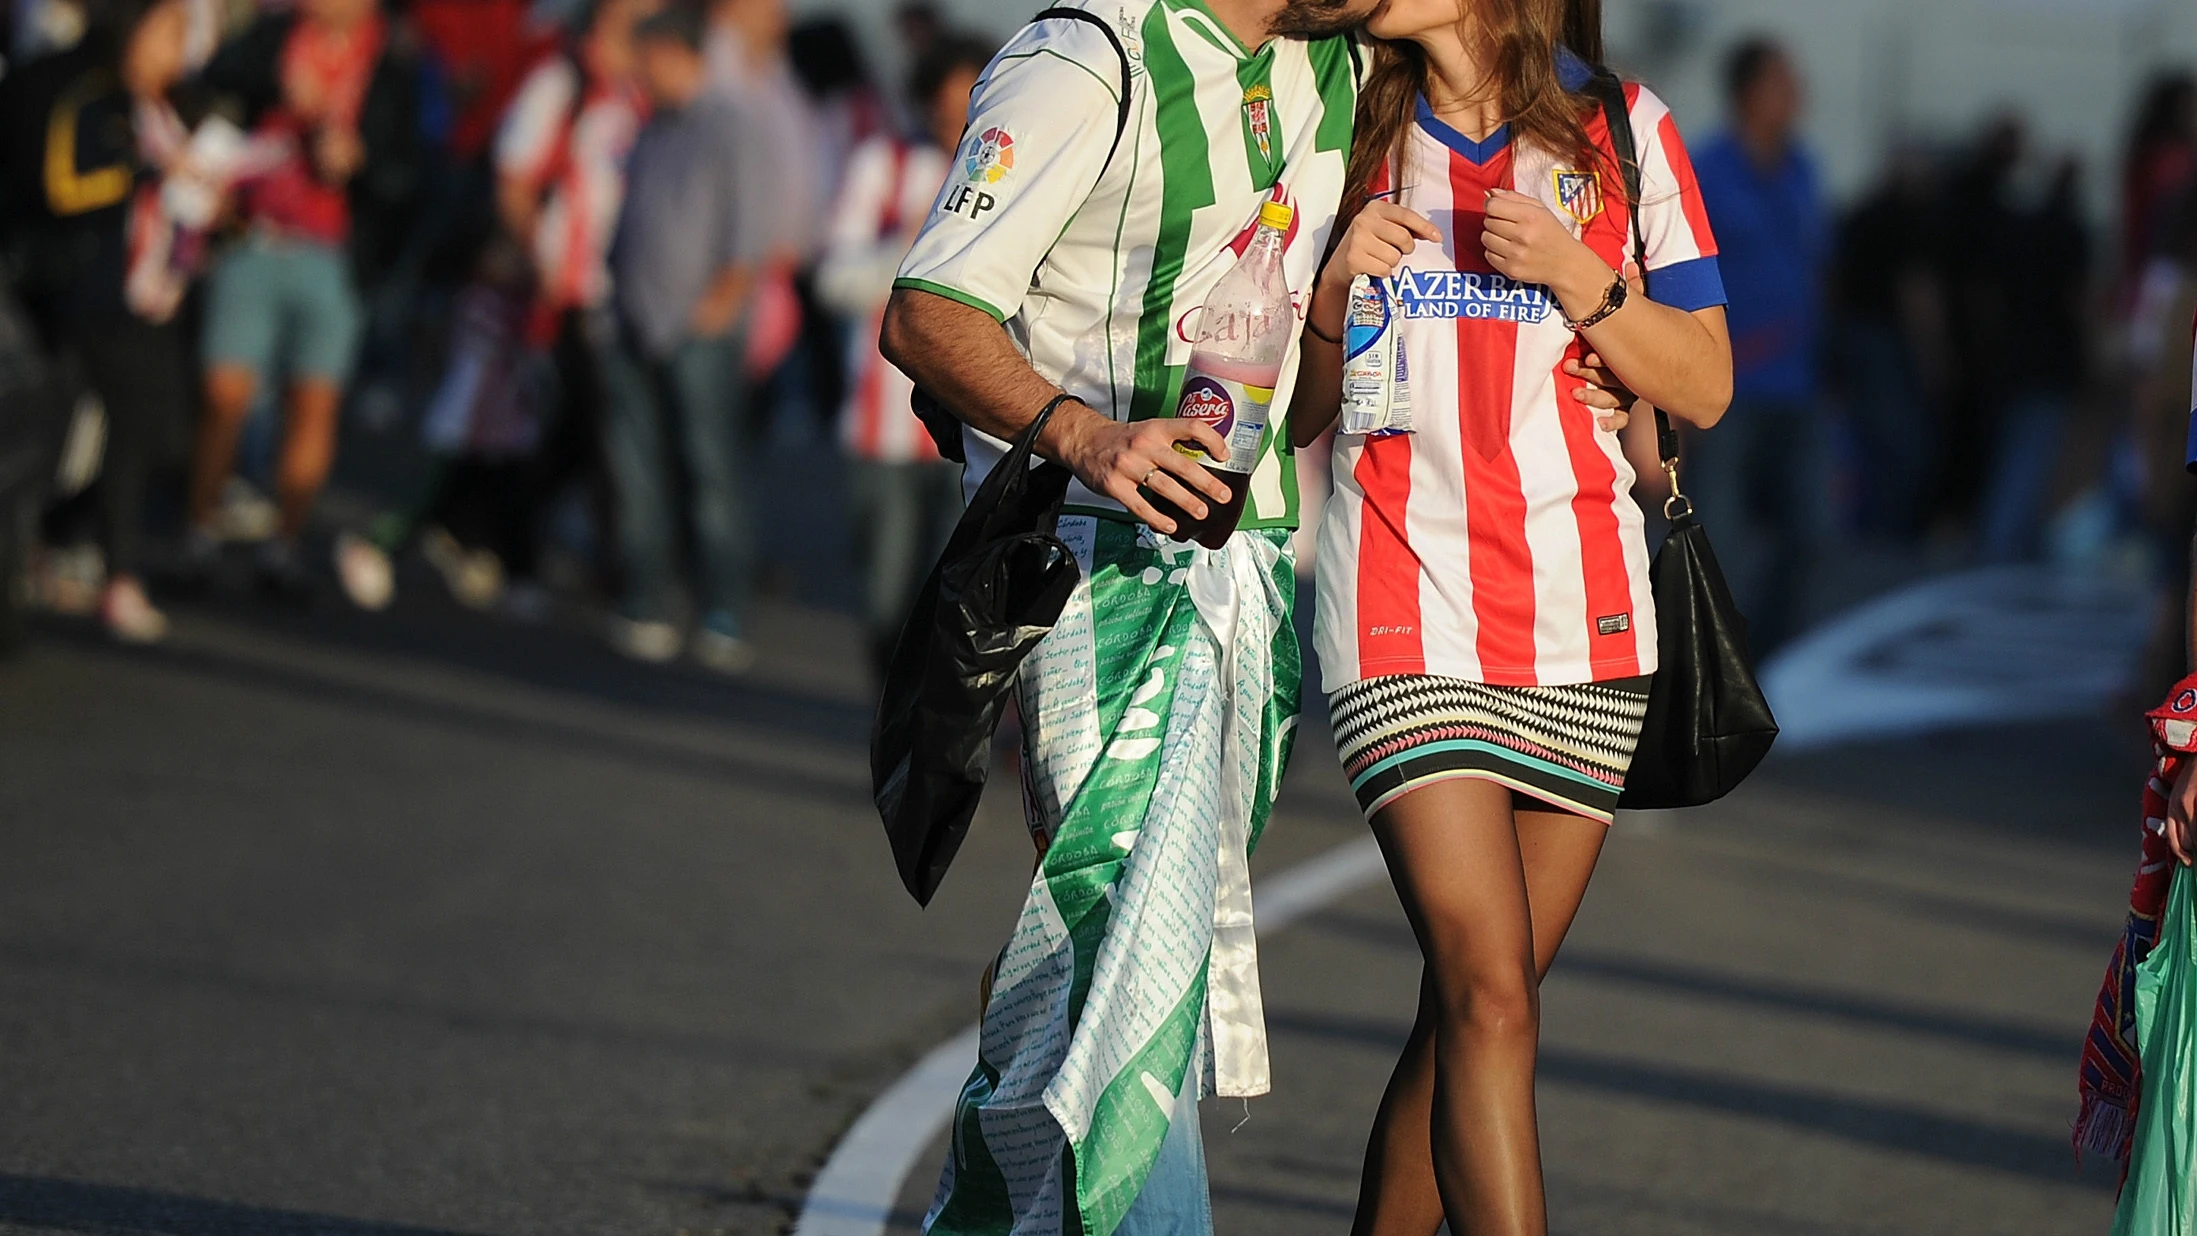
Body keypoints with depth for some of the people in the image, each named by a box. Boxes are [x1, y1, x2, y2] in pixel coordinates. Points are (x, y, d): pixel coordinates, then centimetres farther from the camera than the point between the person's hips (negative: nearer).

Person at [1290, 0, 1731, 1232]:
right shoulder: (1353, 133, 7)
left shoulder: (1620, 129, 5)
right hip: (1409, 609, -1)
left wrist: (1575, 274, -12)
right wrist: (1336, 283, -8)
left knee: (1476, 1004, 4)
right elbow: (1300, 413, 12)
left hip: (1584, 619, 1)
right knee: (1489, 995, -14)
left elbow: (1705, 387, 4)